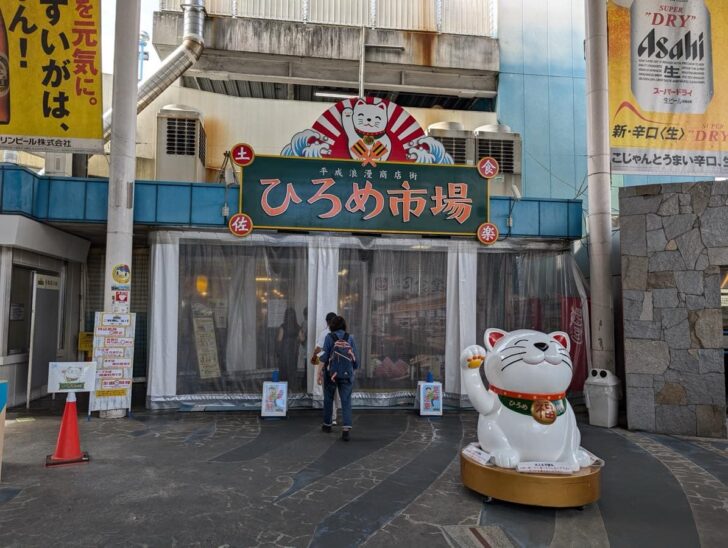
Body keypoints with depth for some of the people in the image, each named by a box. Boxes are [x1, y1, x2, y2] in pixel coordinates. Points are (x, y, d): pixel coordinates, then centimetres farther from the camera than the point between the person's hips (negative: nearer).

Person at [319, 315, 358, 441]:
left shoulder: (329, 337, -6)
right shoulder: (350, 338, 0)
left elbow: (324, 356, -9)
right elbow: (356, 358, 0)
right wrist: (353, 367, 18)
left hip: (331, 373, -1)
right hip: (346, 374, 1)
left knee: (328, 399, 18)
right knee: (346, 401, 1)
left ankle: (327, 425, 31)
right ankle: (346, 428, -15)